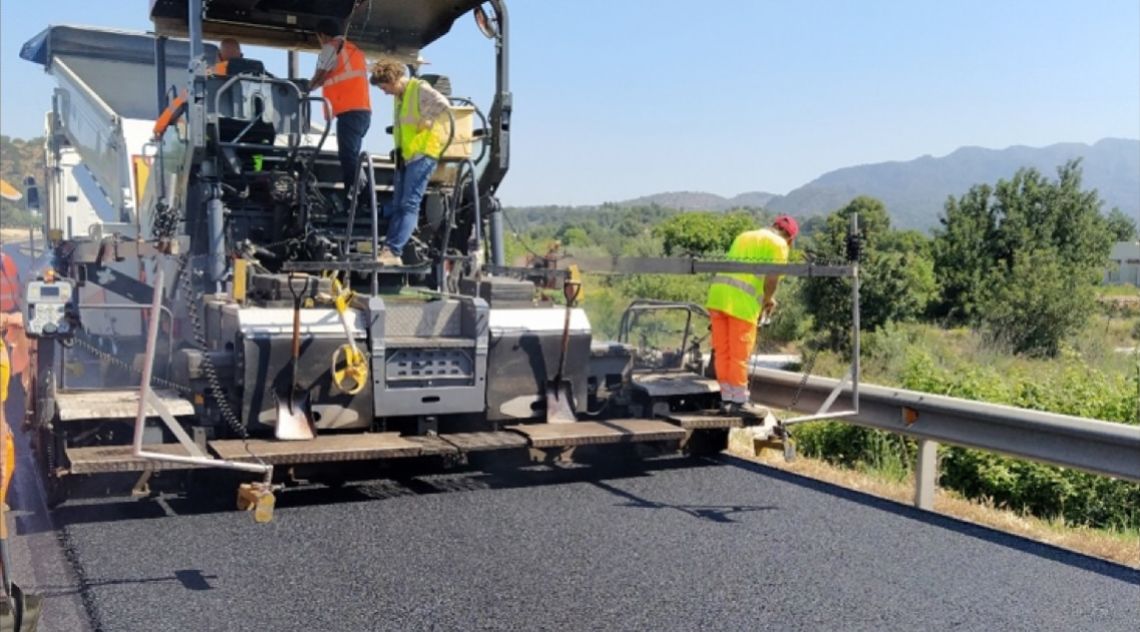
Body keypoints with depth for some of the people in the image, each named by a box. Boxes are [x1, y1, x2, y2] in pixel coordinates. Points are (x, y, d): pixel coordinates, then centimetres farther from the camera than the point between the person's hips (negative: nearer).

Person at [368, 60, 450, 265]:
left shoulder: (420, 89, -8)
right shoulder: (399, 96, 19)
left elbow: (443, 106, -25)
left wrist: (427, 123, -14)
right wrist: (398, 154, 15)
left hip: (422, 154, -10)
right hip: (404, 156, 10)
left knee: (409, 205, -13)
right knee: (397, 206, 6)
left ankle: (393, 252, -18)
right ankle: (389, 252, 6)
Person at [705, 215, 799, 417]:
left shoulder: (744, 236, 28)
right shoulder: (779, 243, 5)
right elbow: (772, 278, -7)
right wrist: (768, 300, 11)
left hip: (718, 294, 7)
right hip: (742, 301, -7)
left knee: (722, 353, 10)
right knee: (739, 355, 1)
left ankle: (727, 399, 17)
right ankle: (740, 402, 8)